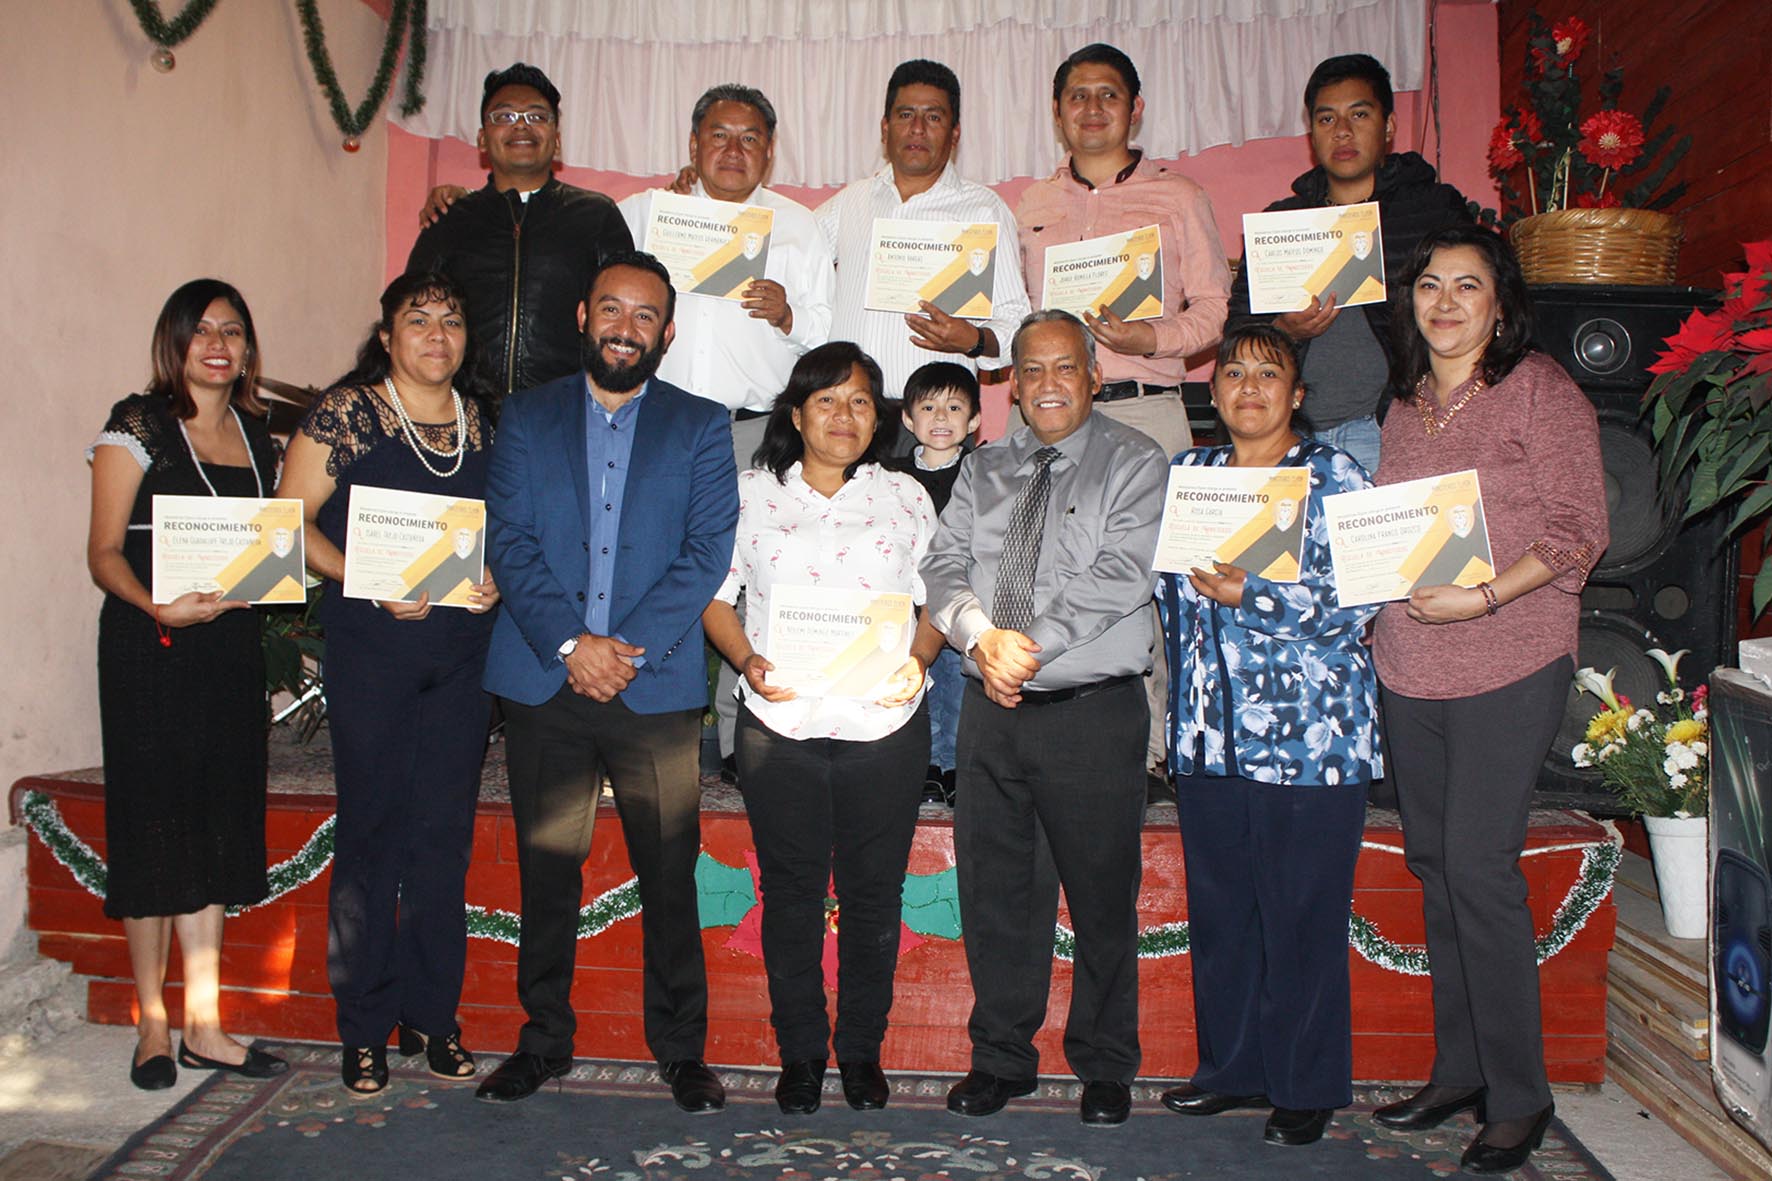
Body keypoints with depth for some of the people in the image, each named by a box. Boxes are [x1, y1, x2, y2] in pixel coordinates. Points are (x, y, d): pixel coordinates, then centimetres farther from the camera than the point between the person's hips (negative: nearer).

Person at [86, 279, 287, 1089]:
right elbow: (104, 552, -7)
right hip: (148, 648, -5)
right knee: (152, 821, 1)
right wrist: (160, 605, -23)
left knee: (217, 826, 7)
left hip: (231, 645, 5)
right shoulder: (137, 425, -2)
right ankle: (153, 1027, 13)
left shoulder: (257, 434, 13)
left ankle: (205, 1025, 16)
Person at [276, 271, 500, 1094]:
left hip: (463, 650, 4)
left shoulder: (482, 422, 11)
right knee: (371, 831, 2)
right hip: (370, 648, -3)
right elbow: (293, 520, -4)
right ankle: (364, 1026, 16)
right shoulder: (345, 412, -1)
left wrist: (494, 577, -4)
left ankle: (431, 1014, 21)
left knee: (447, 831, 7)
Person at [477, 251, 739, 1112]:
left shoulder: (700, 426, 8)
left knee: (669, 876, 3)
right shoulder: (529, 419, 11)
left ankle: (681, 1049, 18)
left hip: (658, 688, -1)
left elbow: (709, 551, -2)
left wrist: (630, 647, -13)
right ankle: (544, 1041, 25)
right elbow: (508, 541, 1)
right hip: (542, 684, 1)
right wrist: (570, 643, -13)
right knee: (546, 872, 9)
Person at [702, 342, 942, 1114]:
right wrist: (747, 660, -10)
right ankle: (800, 1051, 26)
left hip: (884, 725, 1)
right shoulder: (751, 494, 7)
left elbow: (935, 602, 10)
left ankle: (861, 1049, 26)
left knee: (873, 893, 8)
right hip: (780, 727, 0)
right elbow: (714, 596, 7)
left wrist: (916, 660, -10)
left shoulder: (905, 498, 9)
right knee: (791, 892, 9)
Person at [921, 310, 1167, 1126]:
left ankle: (1105, 1068, 25)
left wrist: (1031, 645, -15)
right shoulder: (985, 470, 14)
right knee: (993, 891, 11)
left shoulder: (1134, 464, -1)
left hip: (1094, 713, -4)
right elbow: (944, 565, 5)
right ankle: (1000, 1059, 27)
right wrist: (981, 635, -14)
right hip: (990, 710, 4)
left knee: (1101, 896, 6)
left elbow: (1119, 578, -13)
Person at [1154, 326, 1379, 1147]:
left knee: (1303, 916, 2)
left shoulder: (1332, 476, 0)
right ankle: (1231, 1066, 27)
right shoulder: (1188, 474, 14)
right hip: (1209, 732, 5)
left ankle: (1306, 1088, 18)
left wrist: (1248, 594, -17)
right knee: (1217, 908, 11)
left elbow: (1356, 598, -11)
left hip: (1309, 733, -4)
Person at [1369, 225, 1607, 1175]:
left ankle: (1518, 1098, 7)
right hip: (1407, 668, 6)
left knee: (1480, 868, -8)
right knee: (1432, 864, 10)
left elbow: (1580, 527, -8)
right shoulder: (1404, 403, 15)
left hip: (1509, 664, -6)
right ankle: (1458, 1070, 24)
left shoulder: (1539, 388, -3)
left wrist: (1487, 595, -20)